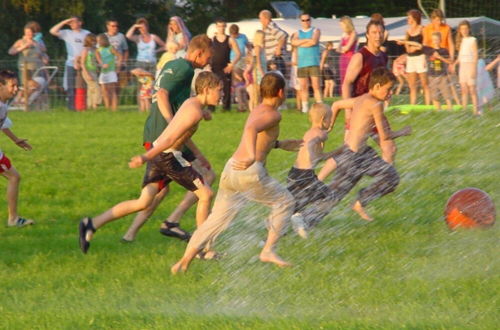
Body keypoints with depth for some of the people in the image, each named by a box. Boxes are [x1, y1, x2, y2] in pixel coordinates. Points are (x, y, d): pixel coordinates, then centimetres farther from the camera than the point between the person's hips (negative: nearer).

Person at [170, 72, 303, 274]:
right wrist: (252, 157, -42)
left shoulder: (256, 111, 21)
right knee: (285, 202, 13)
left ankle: (186, 258, -4)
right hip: (250, 172, -8)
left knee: (217, 219, 9)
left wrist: (279, 144, 37)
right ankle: (268, 250, 8)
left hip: (230, 169, 8)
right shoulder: (272, 114, -6)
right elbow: (251, 129, -26)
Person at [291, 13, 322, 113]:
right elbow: (293, 42, -3)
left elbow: (314, 41, -11)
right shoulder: (298, 33, 18)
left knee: (316, 86, -10)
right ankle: (305, 108, 3)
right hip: (301, 63, 3)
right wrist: (307, 40, -9)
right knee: (303, 87, 0)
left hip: (313, 63, -3)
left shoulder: (316, 31, 10)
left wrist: (300, 43, -2)